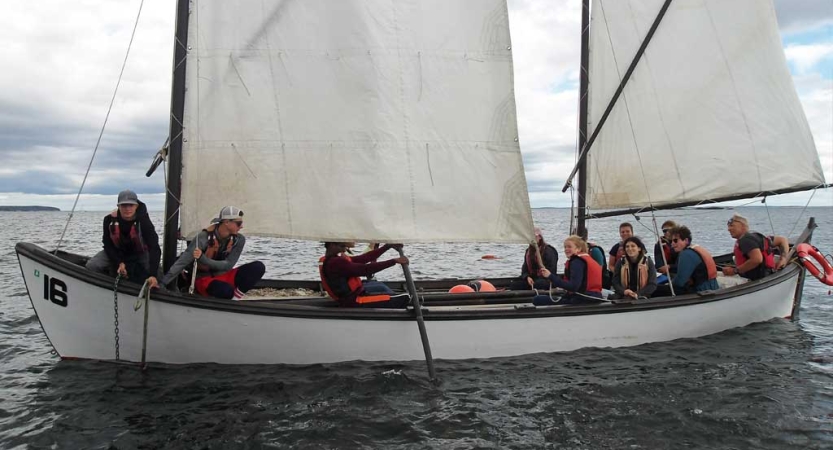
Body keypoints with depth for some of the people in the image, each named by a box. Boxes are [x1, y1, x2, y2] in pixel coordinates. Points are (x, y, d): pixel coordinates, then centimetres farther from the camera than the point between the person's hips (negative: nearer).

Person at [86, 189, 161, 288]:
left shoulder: (143, 221, -32)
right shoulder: (110, 220, -23)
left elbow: (154, 247, -41)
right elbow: (108, 245, -10)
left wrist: (153, 275, -53)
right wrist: (119, 262, -28)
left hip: (140, 253, -2)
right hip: (117, 252, 3)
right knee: (91, 266, -15)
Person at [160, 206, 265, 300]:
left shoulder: (239, 240, -10)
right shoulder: (204, 238, -20)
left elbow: (228, 265, -13)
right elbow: (181, 262, -20)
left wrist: (203, 258, -27)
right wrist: (161, 284, -24)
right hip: (203, 278, -5)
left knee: (258, 267, -19)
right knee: (226, 290, -40)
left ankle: (235, 299, -14)